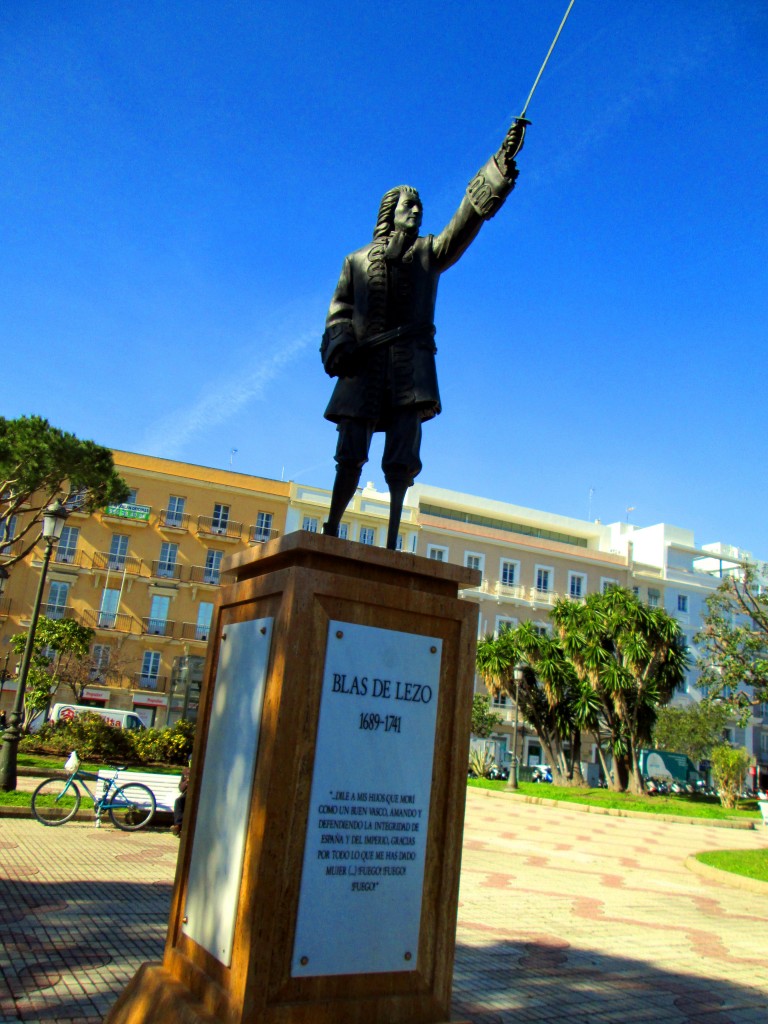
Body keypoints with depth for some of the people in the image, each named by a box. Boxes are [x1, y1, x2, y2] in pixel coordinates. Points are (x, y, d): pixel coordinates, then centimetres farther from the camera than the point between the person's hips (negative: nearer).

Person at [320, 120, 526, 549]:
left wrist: (501, 164, -1)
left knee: (403, 458, -8)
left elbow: (468, 217, 9)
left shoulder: (430, 251, 20)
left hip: (411, 363, 0)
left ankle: (392, 540, -7)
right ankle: (331, 531, 1)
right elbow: (340, 309, 13)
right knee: (351, 456, -7)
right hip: (365, 365, 0)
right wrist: (340, 346, -8)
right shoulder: (357, 261, 21)